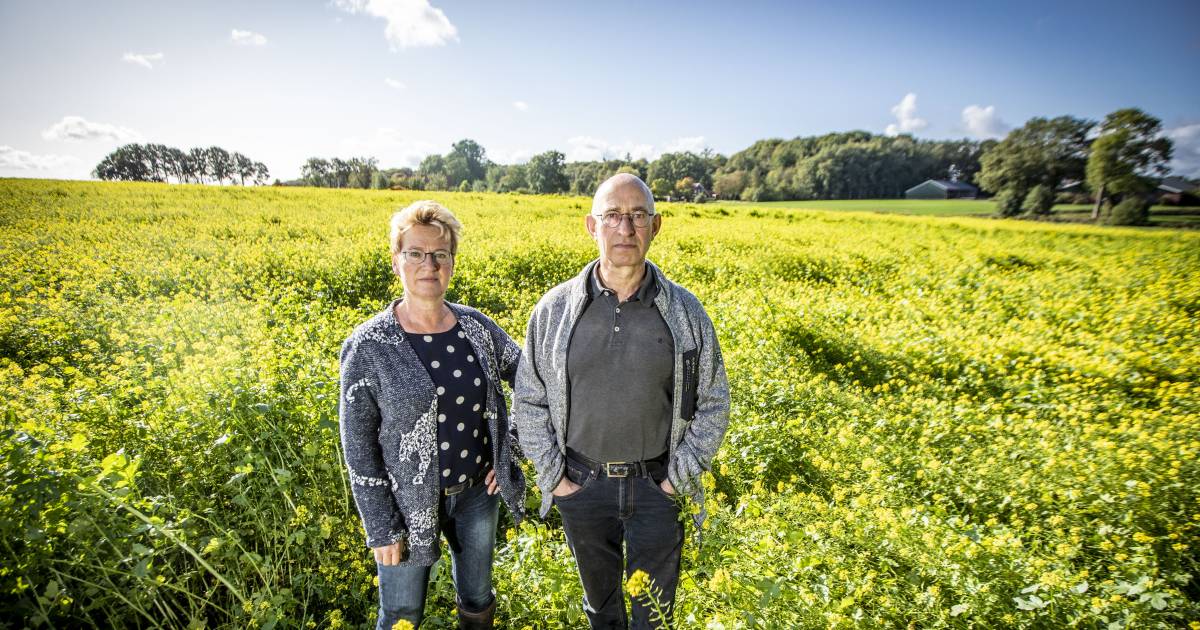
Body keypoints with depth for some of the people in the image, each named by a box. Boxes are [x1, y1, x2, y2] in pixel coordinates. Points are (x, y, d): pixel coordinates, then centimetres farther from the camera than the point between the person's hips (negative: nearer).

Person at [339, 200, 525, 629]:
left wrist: (508, 450, 0)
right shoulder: (368, 347, -16)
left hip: (477, 490, 4)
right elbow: (358, 445, -11)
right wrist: (381, 528, -10)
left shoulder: (476, 326, -5)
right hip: (409, 501, -3)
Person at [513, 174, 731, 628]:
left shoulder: (686, 311, -10)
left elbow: (713, 405, -1)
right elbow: (528, 402, 1)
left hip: (657, 485, -1)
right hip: (581, 484, 1)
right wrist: (553, 476, -4)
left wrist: (679, 478, -6)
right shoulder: (554, 310, -9)